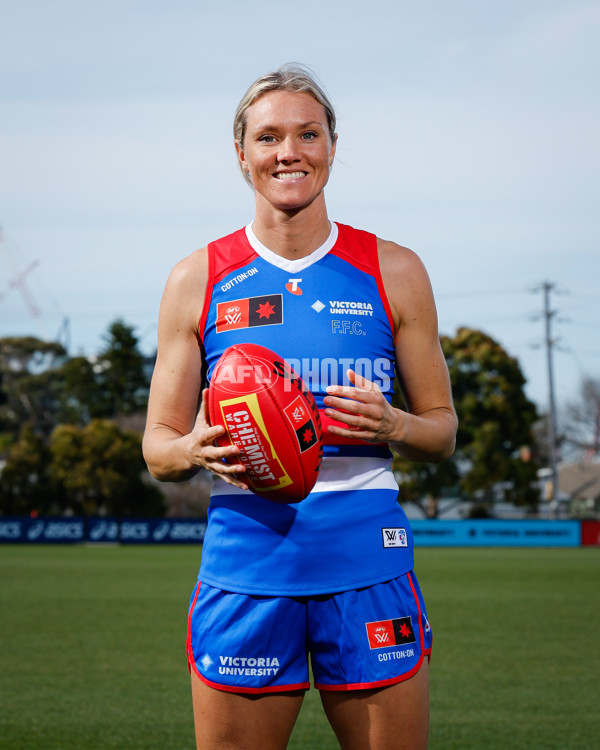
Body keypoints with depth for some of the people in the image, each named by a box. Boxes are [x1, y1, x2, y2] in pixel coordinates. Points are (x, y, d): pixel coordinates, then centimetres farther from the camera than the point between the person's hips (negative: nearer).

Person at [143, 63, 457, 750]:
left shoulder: (393, 272, 7)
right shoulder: (198, 280, 6)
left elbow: (443, 430, 11)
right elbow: (158, 448, 8)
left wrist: (391, 425, -11)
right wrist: (199, 451, -15)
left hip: (367, 558, 0)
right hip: (245, 558, 0)